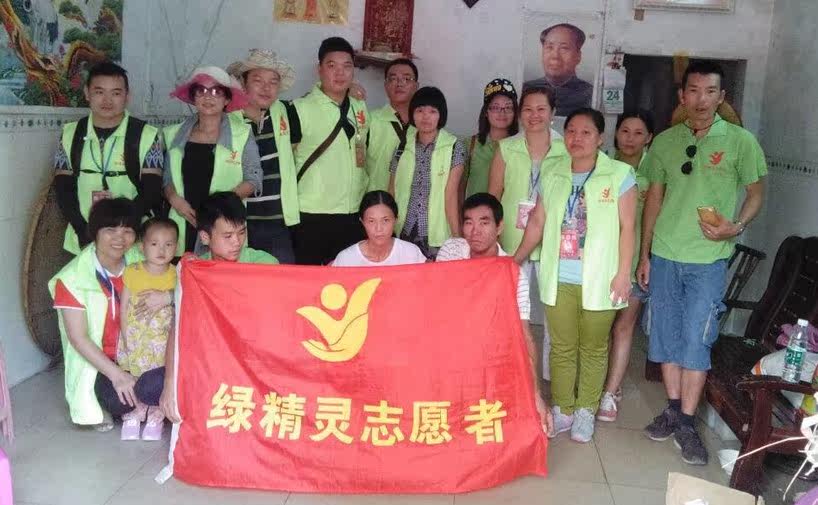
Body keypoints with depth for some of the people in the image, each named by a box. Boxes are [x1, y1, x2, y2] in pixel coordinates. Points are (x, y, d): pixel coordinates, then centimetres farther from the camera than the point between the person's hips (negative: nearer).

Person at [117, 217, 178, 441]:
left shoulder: (177, 276, -5)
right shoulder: (132, 272, -5)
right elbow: (124, 308, -2)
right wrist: (126, 338, -5)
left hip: (164, 342, 0)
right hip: (134, 339, 0)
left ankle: (155, 419, 26)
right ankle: (132, 418, 28)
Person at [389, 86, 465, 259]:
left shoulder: (454, 146, -2)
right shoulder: (402, 146, 6)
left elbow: (451, 195, -7)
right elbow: (392, 192, 9)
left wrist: (457, 237, -12)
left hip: (437, 237, -2)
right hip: (403, 234, 3)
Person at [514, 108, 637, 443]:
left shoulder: (620, 174, -3)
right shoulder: (552, 175, 9)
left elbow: (627, 227, -4)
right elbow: (537, 222, 12)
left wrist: (623, 272, -9)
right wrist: (516, 260, 9)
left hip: (598, 280, -3)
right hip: (559, 278, 3)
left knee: (593, 348, 9)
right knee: (561, 347, 9)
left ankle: (585, 412, 23)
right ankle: (562, 410, 22)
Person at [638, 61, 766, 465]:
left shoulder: (740, 141, -3)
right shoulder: (664, 141, 5)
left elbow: (756, 193, 4)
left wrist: (737, 226, -16)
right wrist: (644, 254, 8)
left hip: (708, 259, -3)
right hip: (664, 255, 3)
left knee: (696, 339, -1)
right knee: (666, 335, 9)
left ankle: (686, 422, 10)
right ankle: (673, 410, 24)